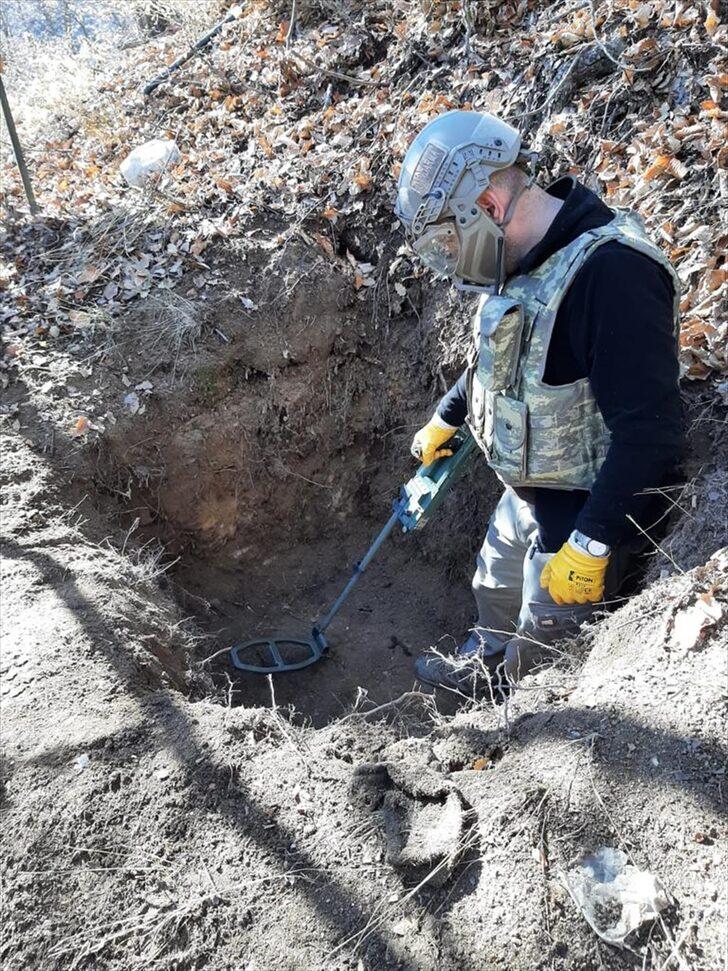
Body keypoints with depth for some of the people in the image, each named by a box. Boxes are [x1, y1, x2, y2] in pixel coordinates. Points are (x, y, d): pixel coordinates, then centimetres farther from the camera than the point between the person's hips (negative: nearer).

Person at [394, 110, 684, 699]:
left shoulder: (611, 271, -32)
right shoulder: (525, 264, 1)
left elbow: (650, 430, -33)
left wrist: (591, 545, -29)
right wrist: (445, 420, 30)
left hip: (584, 512, -9)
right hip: (526, 491, 9)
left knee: (544, 650, 13)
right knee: (495, 591, 31)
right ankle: (482, 666, 58)